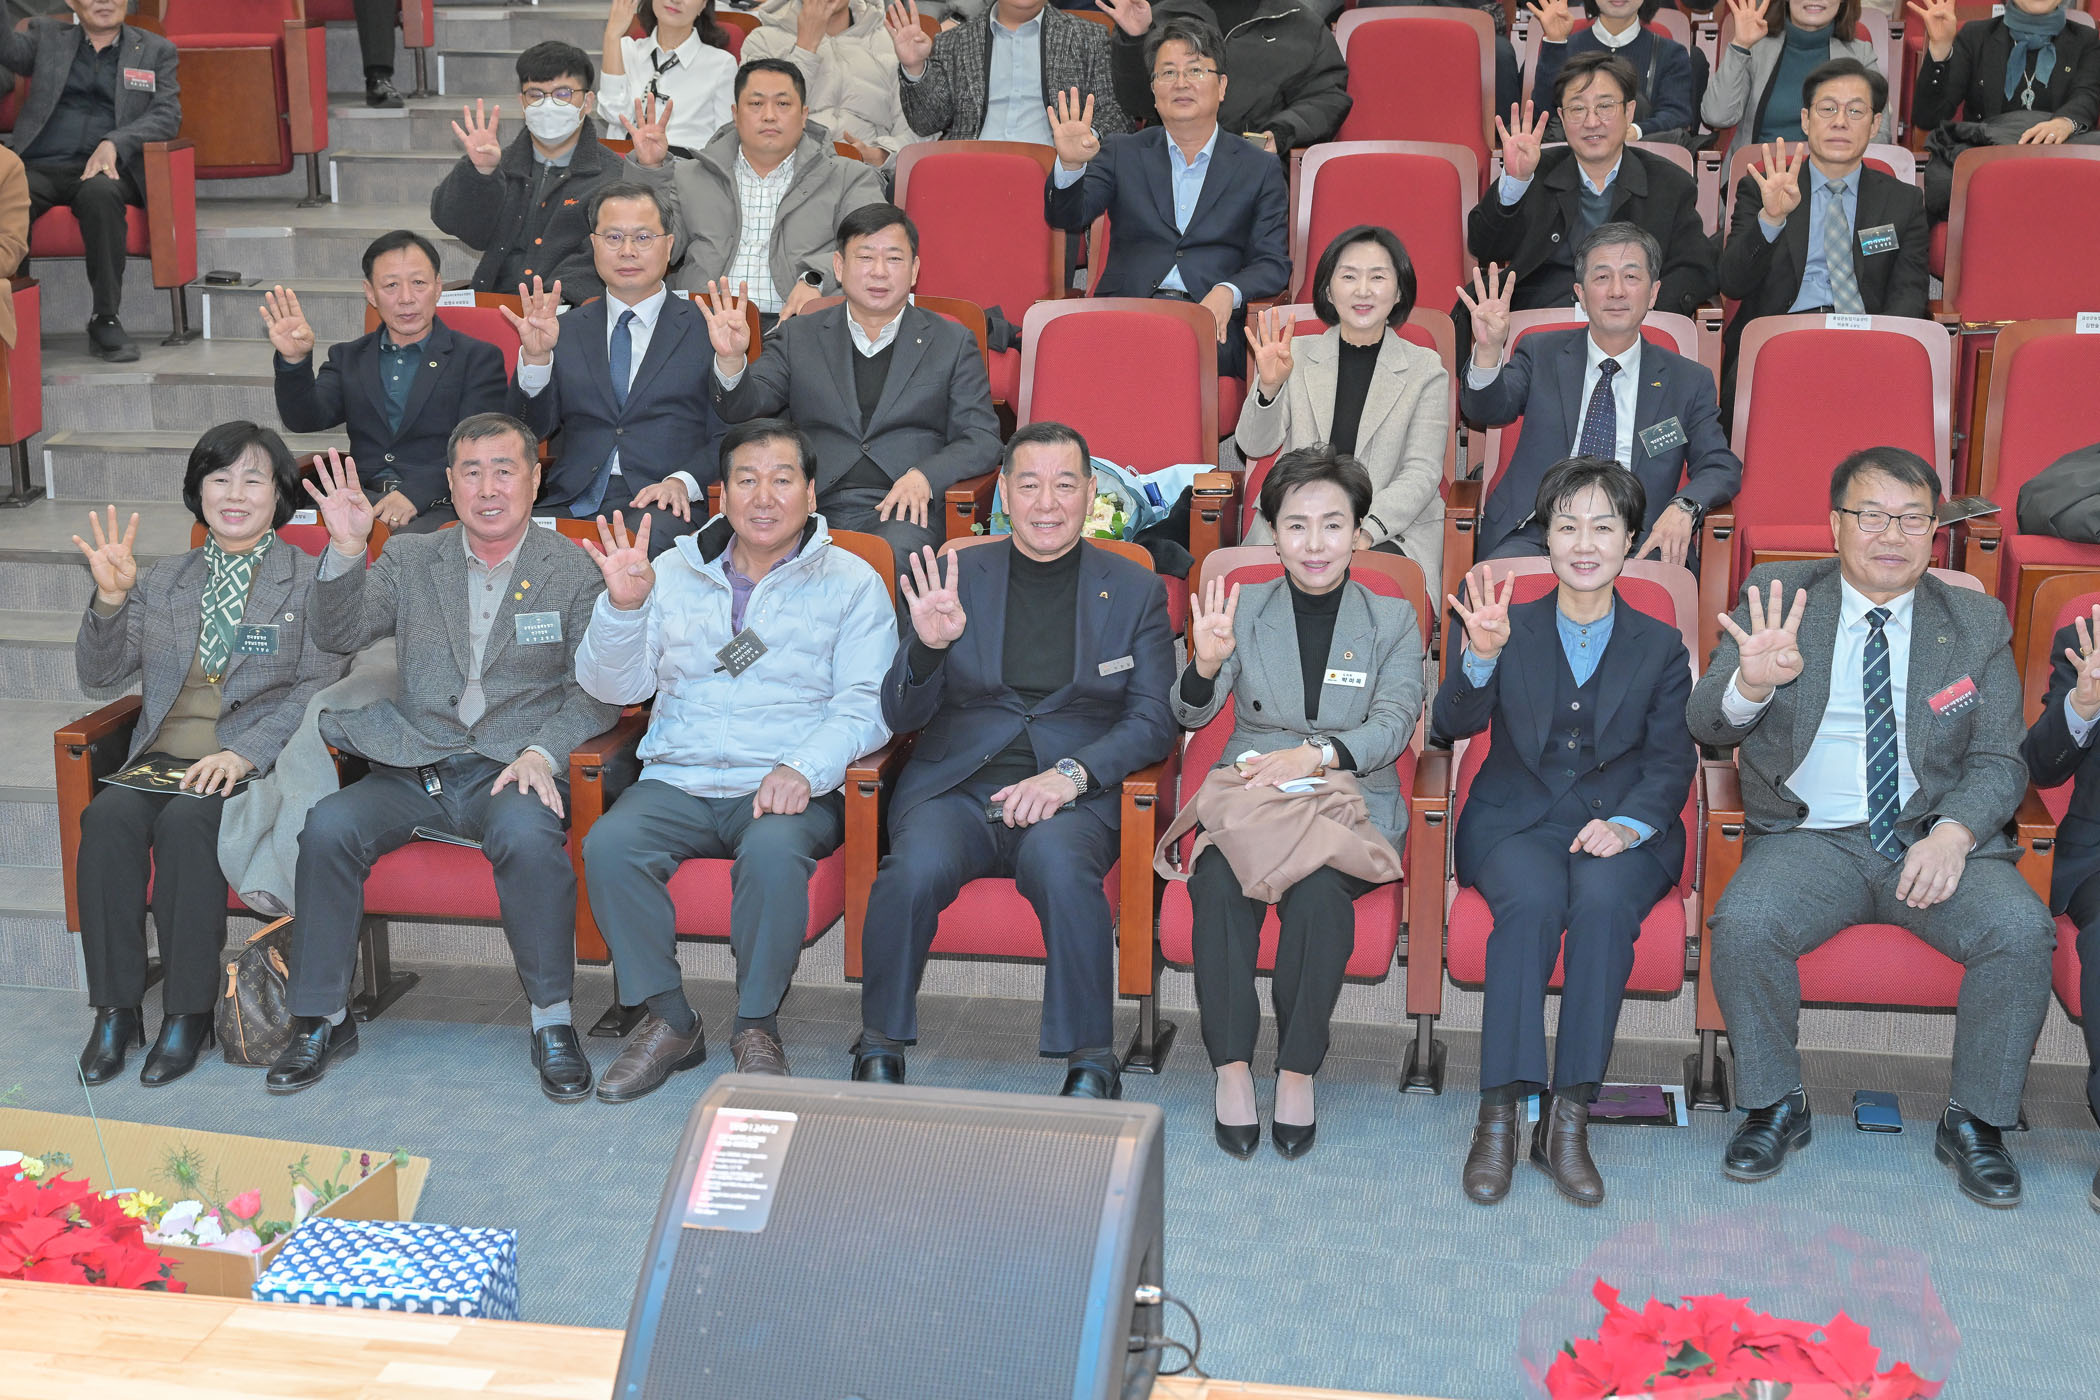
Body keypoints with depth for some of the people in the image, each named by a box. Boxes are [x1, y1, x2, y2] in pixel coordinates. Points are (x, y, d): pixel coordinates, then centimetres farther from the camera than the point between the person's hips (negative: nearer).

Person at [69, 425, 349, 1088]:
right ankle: (114, 1010, -21)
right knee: (107, 817, -28)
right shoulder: (163, 580, 20)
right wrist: (110, 600, -5)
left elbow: (320, 684, -4)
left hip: (257, 760, -4)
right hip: (163, 755, 4)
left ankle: (188, 1014, -23)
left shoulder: (311, 579, 7)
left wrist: (244, 752, -18)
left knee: (186, 822, -33)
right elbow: (100, 675, 14)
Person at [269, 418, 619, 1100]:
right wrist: (345, 550, -14)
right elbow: (338, 634, 3)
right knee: (328, 826, -24)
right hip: (413, 768, 3)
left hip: (510, 769, -3)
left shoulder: (575, 572, 7)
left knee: (528, 834, -36)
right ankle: (322, 1018, -9)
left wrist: (542, 751, -15)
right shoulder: (410, 559, 15)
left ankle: (552, 1019, -19)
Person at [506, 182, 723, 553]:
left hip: (657, 504, -3)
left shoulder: (706, 329, 11)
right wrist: (535, 356, -8)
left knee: (647, 537, -39)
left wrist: (683, 481, -14)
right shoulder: (565, 329, 19)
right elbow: (533, 429, 10)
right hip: (570, 504, 3)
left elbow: (728, 435, 5)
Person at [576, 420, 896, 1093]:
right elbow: (612, 686, 10)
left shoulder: (851, 582, 7)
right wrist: (622, 606, -9)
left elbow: (866, 703, -3)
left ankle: (757, 1025, -15)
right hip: (677, 781, 3)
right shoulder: (674, 572, 15)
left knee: (773, 852, -36)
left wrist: (803, 768, -20)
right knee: (608, 845, -27)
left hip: (793, 788, -3)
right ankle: (668, 1019, -10)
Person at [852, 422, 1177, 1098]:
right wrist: (929, 645, -13)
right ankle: (880, 1048, -12)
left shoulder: (1135, 590, 11)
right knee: (915, 869, -31)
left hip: (1073, 795, -1)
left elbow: (1153, 720, 4)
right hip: (954, 786, 1)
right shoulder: (955, 578, 11)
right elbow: (902, 716, 8)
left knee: (1061, 866, -35)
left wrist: (1071, 773, -14)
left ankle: (1092, 1061, -22)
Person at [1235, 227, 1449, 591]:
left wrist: (1368, 529, -19)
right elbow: (1255, 447, 3)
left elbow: (1422, 471, -2)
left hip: (1393, 529, -1)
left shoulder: (1426, 369, 7)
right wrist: (1269, 386, -18)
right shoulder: (1295, 356, 11)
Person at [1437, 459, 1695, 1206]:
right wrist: (1481, 654, -24)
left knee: (1603, 899, -34)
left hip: (1622, 825, 0)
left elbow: (1672, 761, 5)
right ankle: (1499, 1115, -34)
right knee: (1534, 900, -34)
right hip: (1516, 820, 0)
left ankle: (1568, 1119, -32)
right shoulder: (1510, 628, 14)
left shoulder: (1661, 647, 16)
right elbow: (1452, 724, -3)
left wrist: (1627, 824, -16)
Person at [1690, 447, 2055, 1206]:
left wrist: (1954, 833, -15)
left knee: (2022, 931, -26)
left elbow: (1999, 762, 7)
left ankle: (1975, 1122, -4)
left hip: (1938, 839, 1)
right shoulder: (1778, 598, 4)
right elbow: (1705, 724, -6)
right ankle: (1774, 1108, -5)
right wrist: (1750, 683, -30)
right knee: (1743, 924, -30)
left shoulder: (1976, 622, 8)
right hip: (1810, 839, -1)